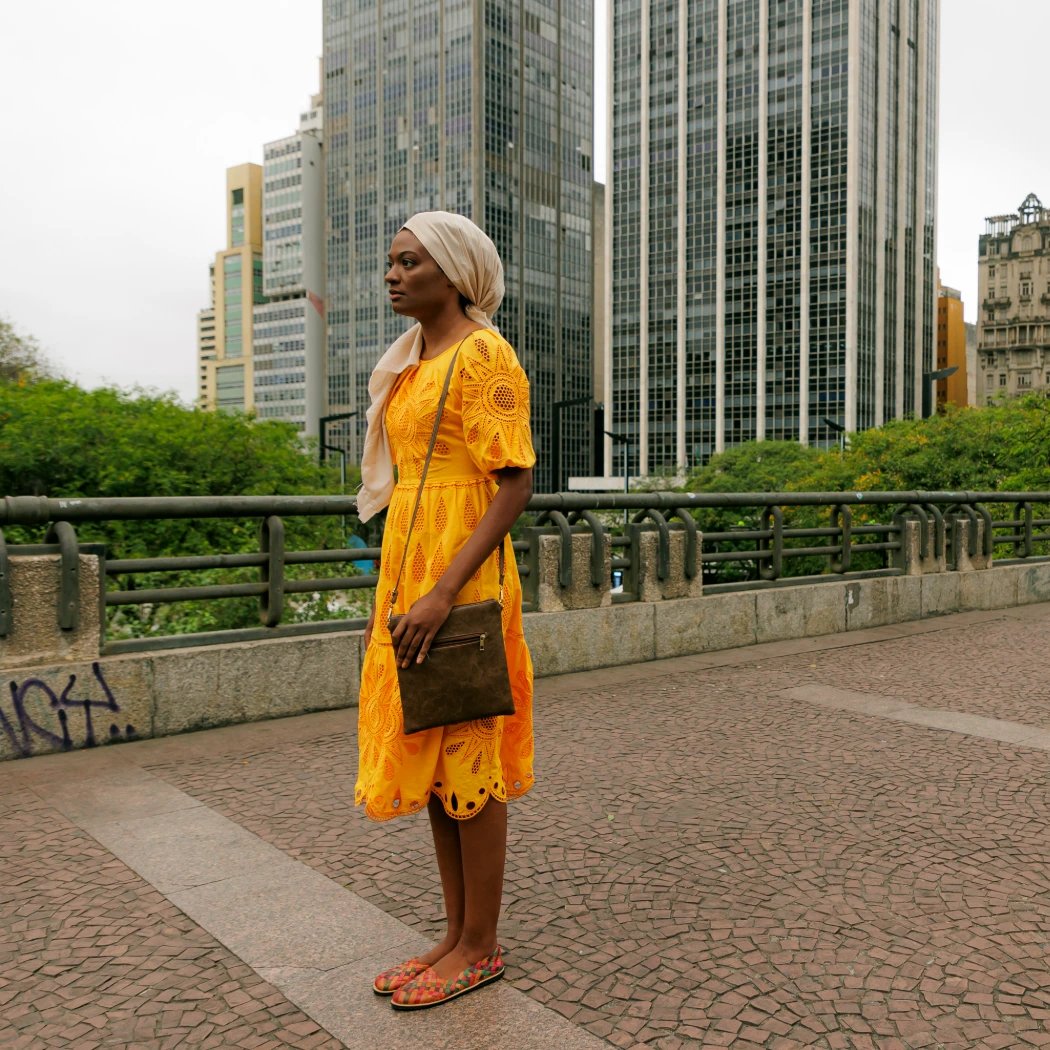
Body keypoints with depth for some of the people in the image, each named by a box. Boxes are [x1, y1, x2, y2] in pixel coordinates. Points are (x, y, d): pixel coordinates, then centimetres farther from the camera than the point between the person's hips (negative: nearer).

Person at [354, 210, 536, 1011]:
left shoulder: (483, 354, -10)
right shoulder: (413, 362, 17)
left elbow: (517, 483, -16)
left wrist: (444, 593, -22)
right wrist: (391, 592, 18)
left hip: (462, 578, -9)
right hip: (412, 571, 9)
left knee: (466, 759, 0)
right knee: (430, 757, 12)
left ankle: (480, 947, 16)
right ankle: (457, 934, 24)